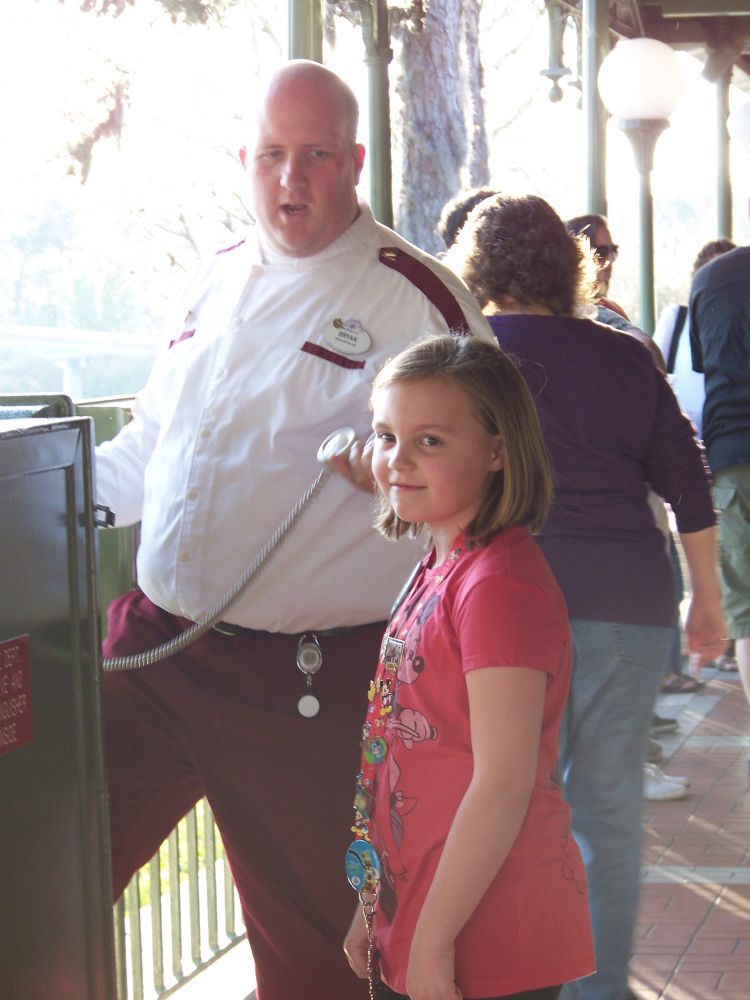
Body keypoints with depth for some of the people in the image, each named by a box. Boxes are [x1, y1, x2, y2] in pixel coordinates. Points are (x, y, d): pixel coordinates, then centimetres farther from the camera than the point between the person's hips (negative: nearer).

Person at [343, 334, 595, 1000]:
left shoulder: (499, 585, -19)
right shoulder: (439, 569, 9)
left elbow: (504, 785, -22)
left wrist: (435, 939, -19)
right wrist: (376, 908, 15)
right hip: (414, 925, 9)